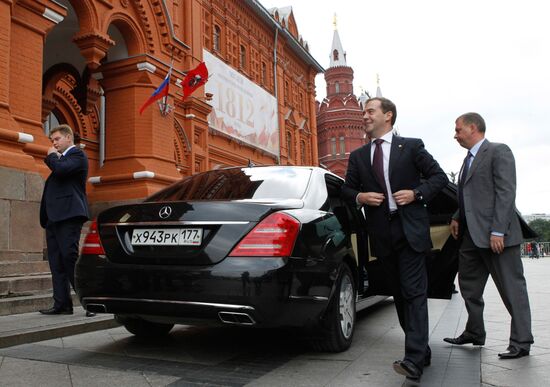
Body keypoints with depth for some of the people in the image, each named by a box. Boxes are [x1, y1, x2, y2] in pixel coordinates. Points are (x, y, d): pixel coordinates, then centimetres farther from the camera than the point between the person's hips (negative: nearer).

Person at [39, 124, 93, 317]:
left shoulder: (77, 154, -2)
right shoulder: (61, 158, 25)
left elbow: (60, 169, -18)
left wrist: (52, 156, -4)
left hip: (68, 215, -9)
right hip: (54, 216, 9)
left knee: (70, 258, -13)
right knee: (56, 263, 6)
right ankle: (62, 304, 9)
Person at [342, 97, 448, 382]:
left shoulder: (411, 146, 2)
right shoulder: (358, 156, 12)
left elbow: (439, 177, 4)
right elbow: (347, 189, 16)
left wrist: (417, 193, -12)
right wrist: (360, 196, -6)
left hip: (410, 230, -4)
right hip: (381, 234, 5)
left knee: (414, 293, -9)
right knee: (399, 294, 11)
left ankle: (414, 360, -11)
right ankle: (421, 350, 24)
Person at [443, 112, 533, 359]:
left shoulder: (498, 152, -7)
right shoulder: (469, 159, 19)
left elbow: (506, 193, -16)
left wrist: (498, 231, -21)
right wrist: (457, 218, 8)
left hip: (495, 236, -9)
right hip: (471, 235, 9)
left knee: (512, 288, 1)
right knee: (469, 287, 15)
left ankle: (521, 342, 10)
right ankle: (474, 333, 29)